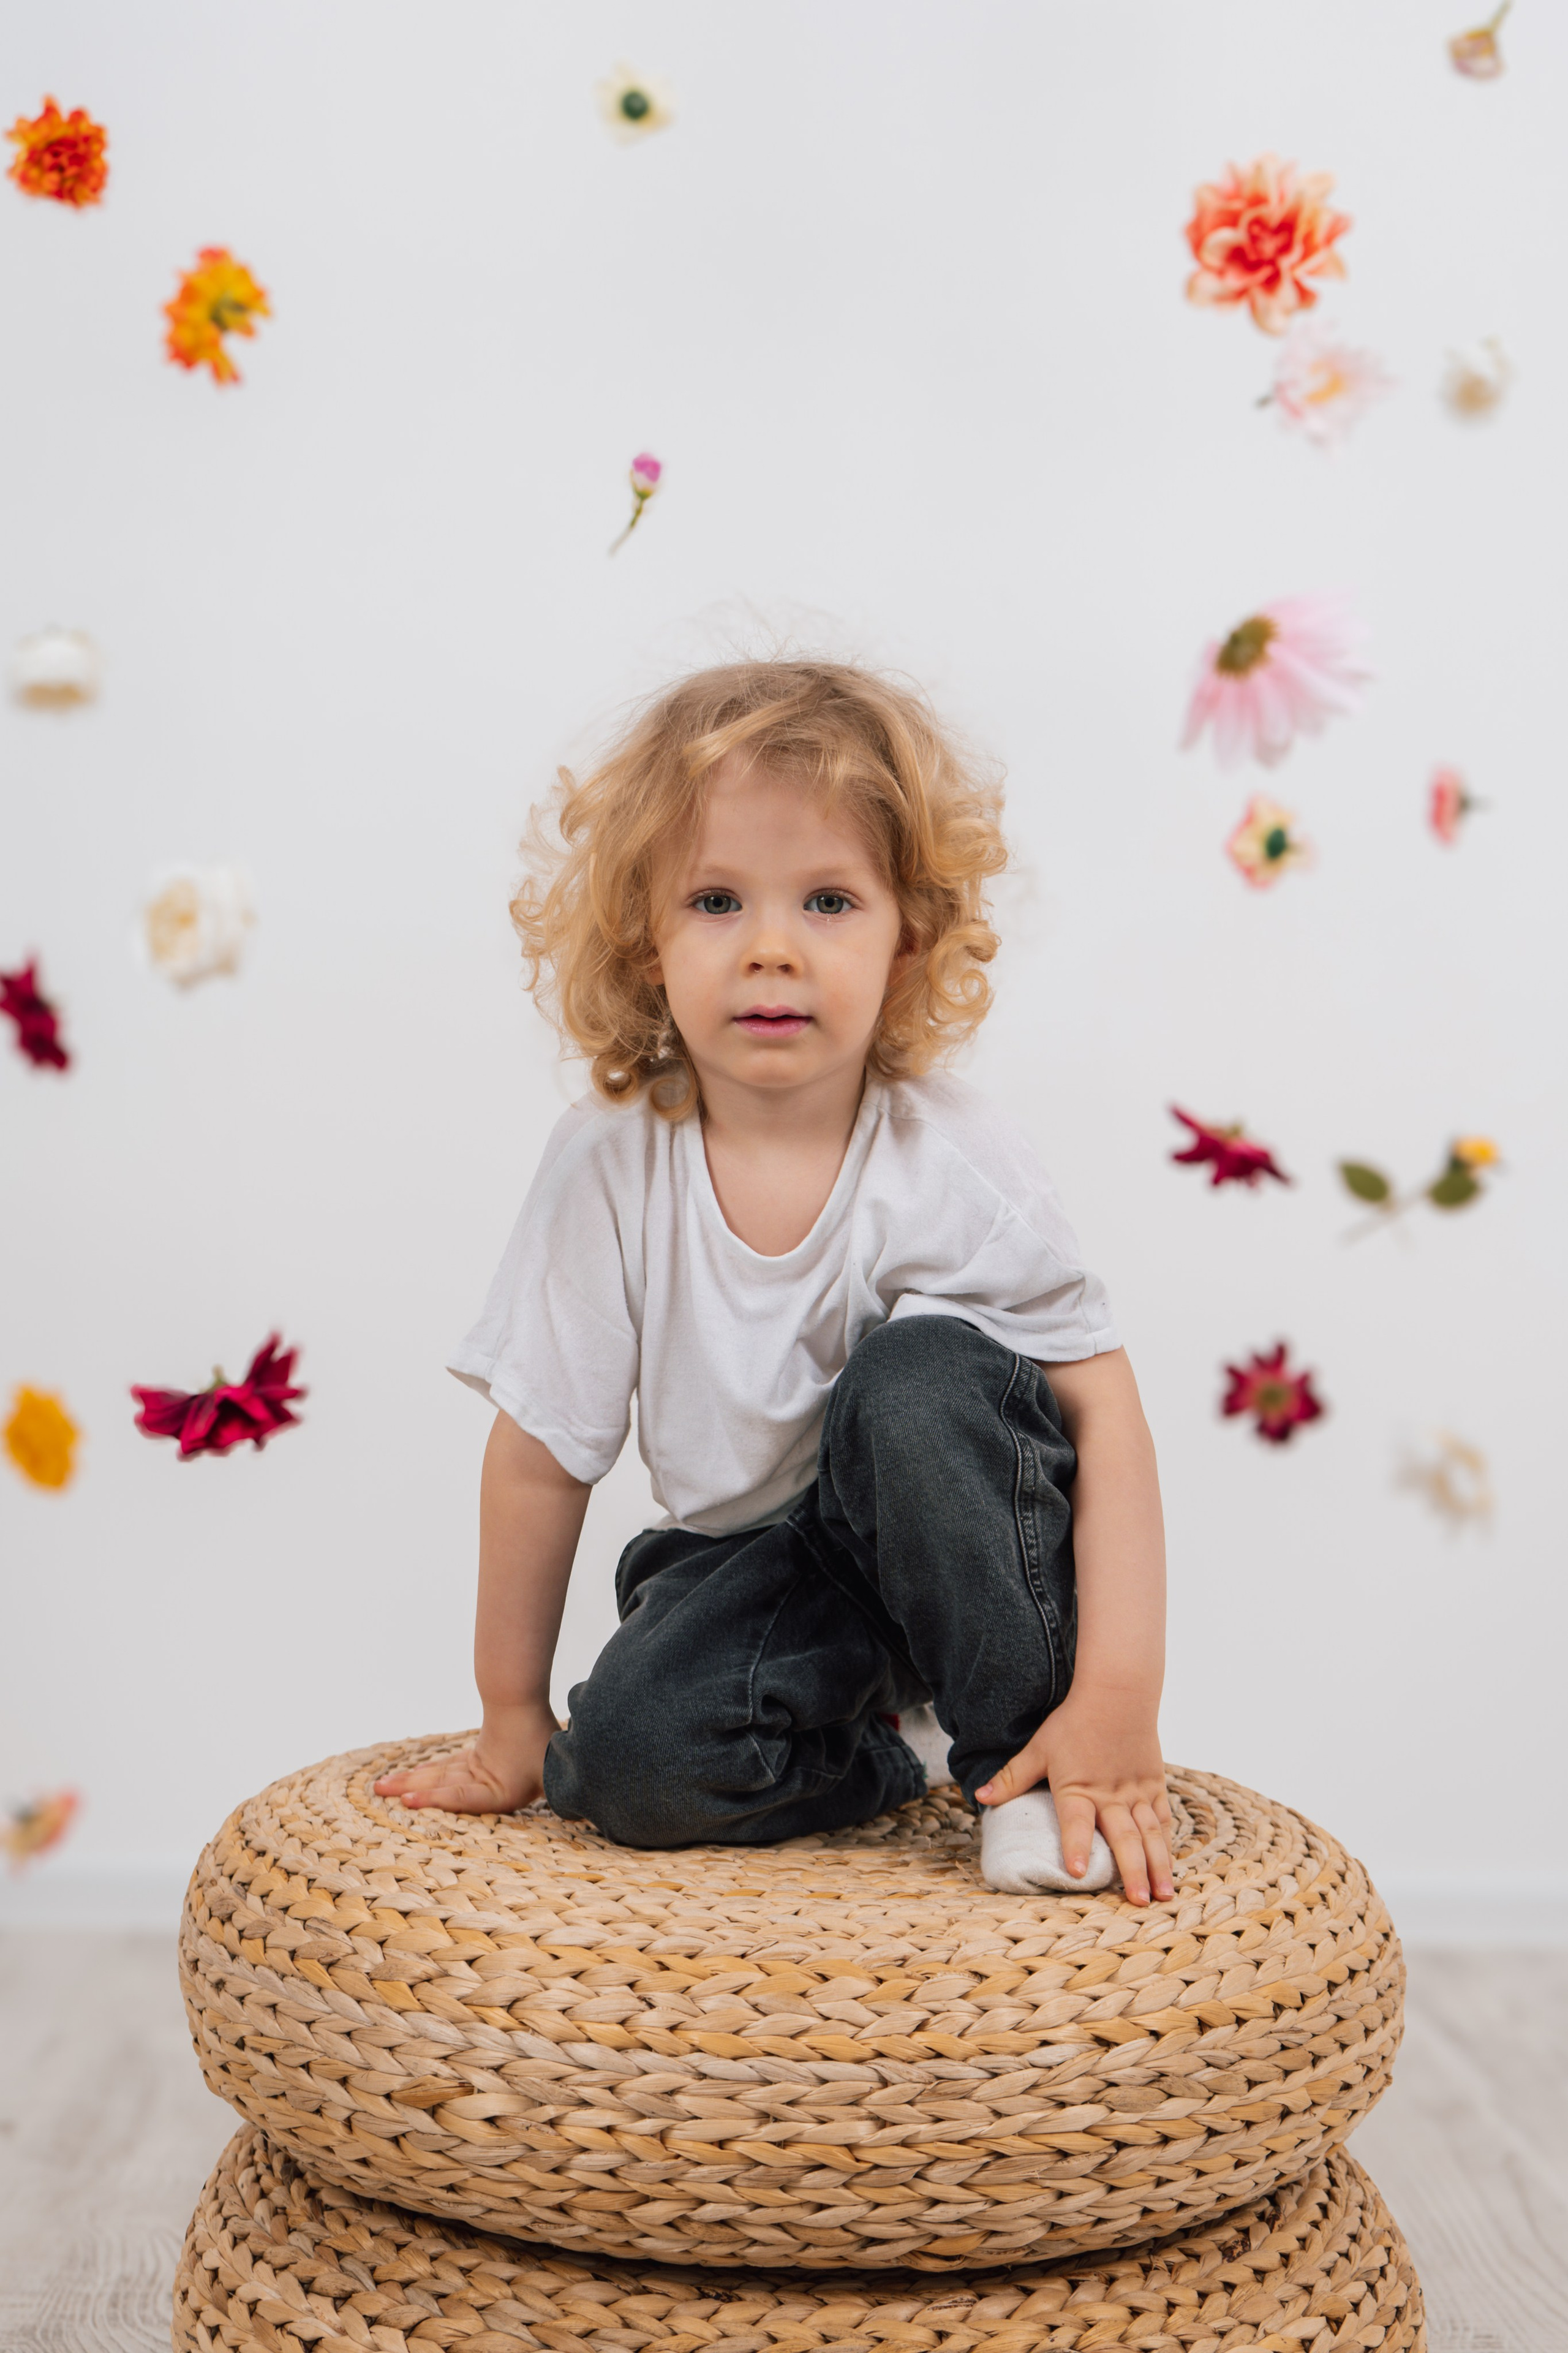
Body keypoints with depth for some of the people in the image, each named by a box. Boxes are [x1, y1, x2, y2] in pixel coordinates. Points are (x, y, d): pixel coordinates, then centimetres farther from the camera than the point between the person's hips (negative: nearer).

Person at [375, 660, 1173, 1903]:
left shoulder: (954, 1157, -18)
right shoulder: (610, 1164, -14)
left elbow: (1103, 1411, -18)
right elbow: (542, 1455, -6)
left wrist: (1120, 1699, -26)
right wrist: (512, 1722, 1)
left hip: (955, 1544, -1)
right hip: (752, 1571, 2)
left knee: (919, 1374, -33)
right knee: (628, 1756, -27)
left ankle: (1015, 1738, -14)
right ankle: (916, 1746, -3)